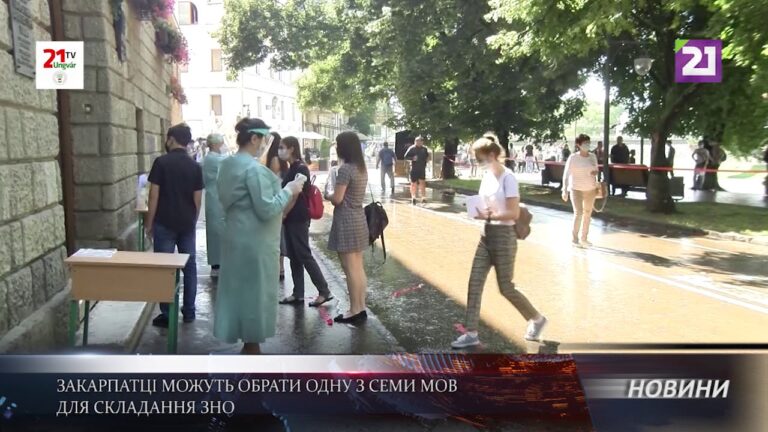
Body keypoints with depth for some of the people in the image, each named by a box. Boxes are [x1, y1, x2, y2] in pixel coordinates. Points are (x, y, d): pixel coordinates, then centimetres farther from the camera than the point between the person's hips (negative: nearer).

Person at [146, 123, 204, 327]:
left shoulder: (161, 162, -8)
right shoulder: (195, 166, 3)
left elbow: (154, 196, -9)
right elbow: (197, 199, 5)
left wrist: (149, 222, -1)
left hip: (165, 223, -4)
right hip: (187, 224, 4)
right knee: (189, 266, 11)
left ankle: (167, 314, 6)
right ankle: (189, 311, 17)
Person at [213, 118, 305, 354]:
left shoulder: (228, 164, 9)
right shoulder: (254, 168, -20)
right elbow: (266, 209, -22)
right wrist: (288, 190, -11)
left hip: (237, 236, 10)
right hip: (255, 241, -9)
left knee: (239, 289, 15)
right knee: (255, 291, 2)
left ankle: (246, 343, 26)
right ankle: (252, 347, 13)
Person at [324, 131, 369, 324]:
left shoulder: (345, 169, -17)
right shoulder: (362, 168, 10)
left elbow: (337, 199, -17)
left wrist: (327, 195, 2)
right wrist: (334, 193, 14)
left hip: (346, 221, -9)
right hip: (359, 219, 9)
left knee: (350, 269, -1)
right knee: (358, 268, 13)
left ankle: (355, 311, 6)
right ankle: (361, 308, 19)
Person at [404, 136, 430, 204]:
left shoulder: (424, 149, 8)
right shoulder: (412, 148, -4)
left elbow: (427, 156, 22)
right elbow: (406, 156, -5)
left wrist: (427, 159, 1)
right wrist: (412, 158, -19)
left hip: (422, 169, 3)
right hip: (414, 168, -2)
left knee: (422, 182, -2)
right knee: (413, 183, 2)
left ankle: (423, 198, 4)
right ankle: (413, 197, 15)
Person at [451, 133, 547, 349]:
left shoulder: (508, 178, -16)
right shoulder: (487, 176, 8)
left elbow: (514, 213, -20)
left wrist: (488, 215, -26)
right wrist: (478, 212, -3)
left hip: (504, 237, -8)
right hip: (486, 236, 8)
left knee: (506, 288, 3)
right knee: (474, 285, 3)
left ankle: (537, 319, 26)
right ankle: (471, 334, 10)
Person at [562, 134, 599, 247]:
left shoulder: (593, 156, 2)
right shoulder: (573, 158, -12)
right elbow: (566, 174, -11)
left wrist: (595, 172, -5)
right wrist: (565, 190, -17)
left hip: (591, 189, 5)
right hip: (576, 189, -5)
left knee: (588, 213, 11)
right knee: (578, 213, -12)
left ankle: (584, 238, 24)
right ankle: (575, 238, 3)